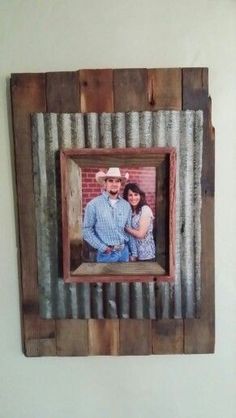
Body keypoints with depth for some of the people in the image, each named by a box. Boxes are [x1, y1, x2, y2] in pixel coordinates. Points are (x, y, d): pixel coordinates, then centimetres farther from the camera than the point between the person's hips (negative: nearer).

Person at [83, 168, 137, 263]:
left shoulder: (126, 205, 5)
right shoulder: (93, 204, -8)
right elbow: (87, 230, -7)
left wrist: (133, 253, 10)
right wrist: (103, 248, -12)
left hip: (124, 252, 4)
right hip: (106, 254, -4)